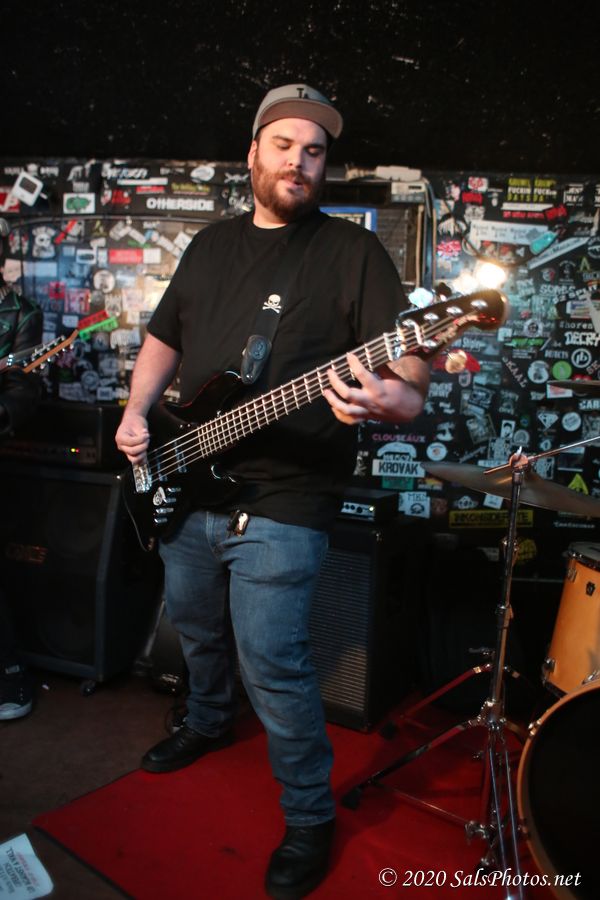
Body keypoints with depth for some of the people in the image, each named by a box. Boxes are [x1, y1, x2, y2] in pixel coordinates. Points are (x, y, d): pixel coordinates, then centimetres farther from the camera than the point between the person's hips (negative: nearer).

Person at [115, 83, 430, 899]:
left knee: (272, 665, -4)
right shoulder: (210, 244, 12)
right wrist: (137, 412, 3)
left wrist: (389, 398, -37)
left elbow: (410, 368, -13)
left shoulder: (353, 251, -6)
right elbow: (163, 338, 21)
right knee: (197, 627, 24)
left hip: (281, 503, -6)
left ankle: (310, 818, 20)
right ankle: (208, 723, 54)